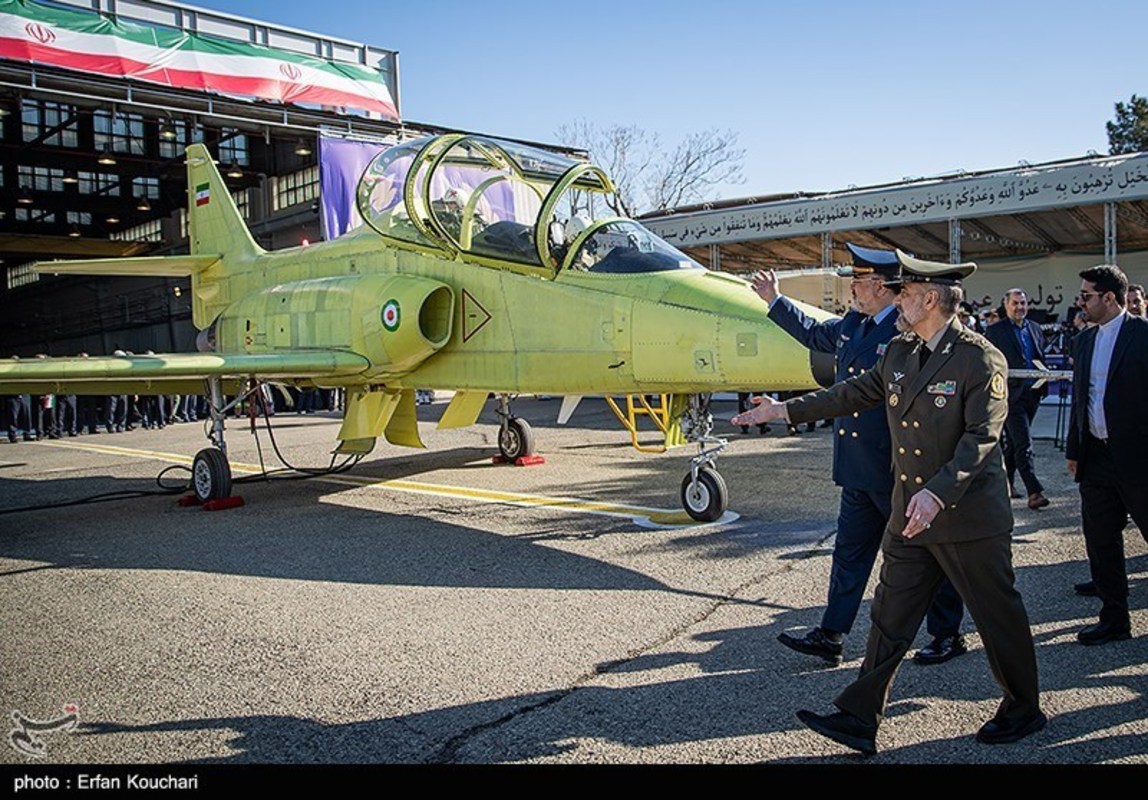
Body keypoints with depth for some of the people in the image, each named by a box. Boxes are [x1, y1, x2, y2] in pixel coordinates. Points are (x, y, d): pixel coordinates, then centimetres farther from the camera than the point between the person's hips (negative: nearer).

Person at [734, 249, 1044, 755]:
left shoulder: (981, 359, -14)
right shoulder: (898, 353, 8)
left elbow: (981, 436, -20)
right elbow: (854, 392, 17)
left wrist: (939, 492, -31)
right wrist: (785, 411, 16)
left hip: (969, 517, -7)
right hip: (909, 518, 7)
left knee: (999, 617, 10)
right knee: (889, 618, 9)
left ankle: (1024, 711, 33)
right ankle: (859, 720, 16)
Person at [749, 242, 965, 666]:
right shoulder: (851, 324, 7)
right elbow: (813, 333, 28)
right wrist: (774, 301, 29)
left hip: (899, 472, -8)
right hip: (859, 471, 8)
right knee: (849, 551, 14)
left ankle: (948, 635, 27)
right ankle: (830, 636, 24)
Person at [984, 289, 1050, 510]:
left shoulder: (1035, 329, 15)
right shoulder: (995, 331, -4)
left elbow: (1041, 358, 21)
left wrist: (1044, 382, 10)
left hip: (1032, 392, 6)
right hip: (1012, 393, -6)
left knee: (1014, 441, 15)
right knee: (1024, 444, -11)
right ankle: (1034, 492, -14)